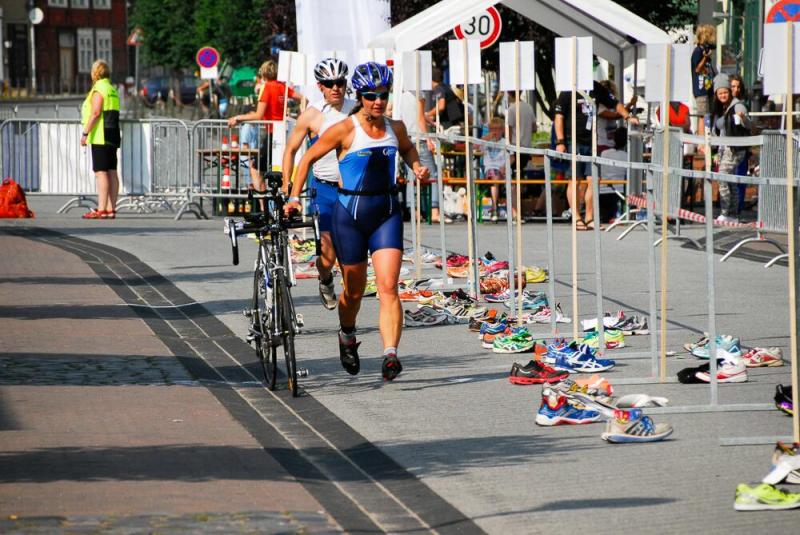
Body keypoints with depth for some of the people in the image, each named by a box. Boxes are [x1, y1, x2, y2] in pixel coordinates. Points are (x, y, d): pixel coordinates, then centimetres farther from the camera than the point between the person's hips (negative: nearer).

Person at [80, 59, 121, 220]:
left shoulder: (98, 90, -10)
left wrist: (85, 133, -17)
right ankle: (111, 209, 6)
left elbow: (95, 113, -19)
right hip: (113, 137, 9)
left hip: (100, 137, -9)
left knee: (101, 172, -11)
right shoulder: (113, 90, 18)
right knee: (112, 172, 7)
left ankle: (101, 209, -15)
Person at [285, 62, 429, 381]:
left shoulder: (395, 128, 3)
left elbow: (407, 149, 27)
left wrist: (417, 167, 7)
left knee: (388, 286, -14)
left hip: (387, 212, 2)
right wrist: (294, 197, -4)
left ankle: (390, 356, -23)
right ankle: (347, 337, 42)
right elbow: (308, 159, 0)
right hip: (351, 212, -2)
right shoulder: (344, 130, -10)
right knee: (354, 290, 12)